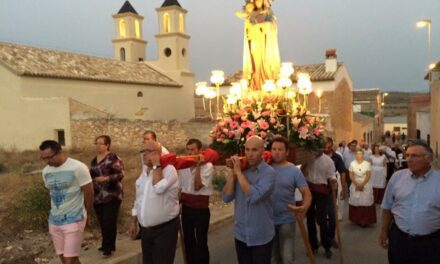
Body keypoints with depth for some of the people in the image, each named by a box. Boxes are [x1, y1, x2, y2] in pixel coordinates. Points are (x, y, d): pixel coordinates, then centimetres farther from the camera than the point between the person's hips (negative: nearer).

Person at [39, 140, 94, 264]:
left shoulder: (78, 168, -15)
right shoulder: (46, 171, 3)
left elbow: (89, 192, -7)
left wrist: (86, 214, 5)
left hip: (74, 220, -6)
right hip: (54, 220, 6)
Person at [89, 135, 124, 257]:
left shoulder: (113, 158, -11)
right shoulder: (94, 160, 13)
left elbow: (120, 174, -16)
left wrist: (106, 178, -27)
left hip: (111, 196, -7)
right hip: (98, 197, 7)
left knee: (109, 222, -7)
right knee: (102, 222, 12)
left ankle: (108, 247, 4)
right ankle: (107, 245, 25)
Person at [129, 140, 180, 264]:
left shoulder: (169, 169, -14)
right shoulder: (144, 172, 8)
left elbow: (159, 188, -33)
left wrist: (156, 164, -22)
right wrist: (134, 222, 17)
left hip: (165, 229, -7)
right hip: (146, 229, 7)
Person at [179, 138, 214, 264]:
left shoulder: (207, 166, -12)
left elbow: (197, 186, -21)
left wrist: (197, 166, -21)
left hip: (200, 208, -5)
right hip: (186, 206, 5)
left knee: (201, 241, 4)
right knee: (188, 239, 18)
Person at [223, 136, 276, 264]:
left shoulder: (268, 172, -15)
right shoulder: (241, 169, 0)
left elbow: (254, 196, -29)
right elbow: (226, 197, -4)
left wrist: (238, 172, -22)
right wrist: (233, 174, -14)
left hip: (261, 236, -4)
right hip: (240, 234, 5)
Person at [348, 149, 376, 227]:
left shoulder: (367, 164, -1)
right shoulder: (352, 163, 2)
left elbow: (368, 175, -6)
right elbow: (351, 175, 0)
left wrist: (362, 184, -14)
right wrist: (357, 184, -11)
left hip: (366, 186, -1)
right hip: (355, 185, 1)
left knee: (365, 202, -4)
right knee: (355, 202, 1)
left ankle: (365, 220, 1)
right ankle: (356, 220, 10)